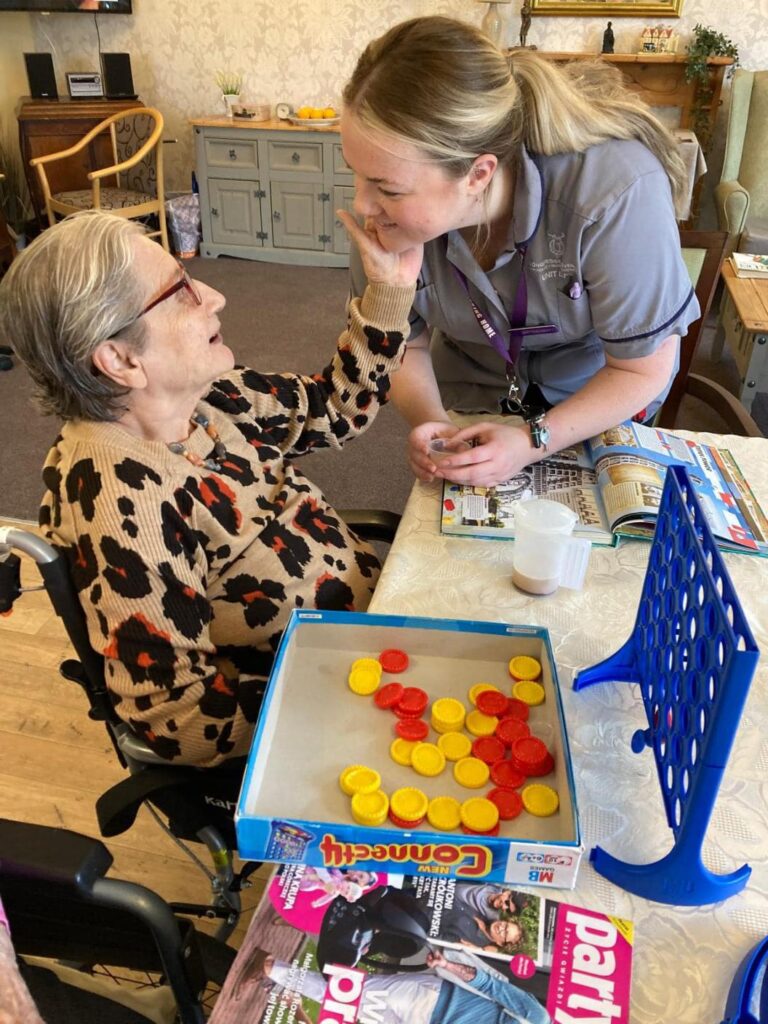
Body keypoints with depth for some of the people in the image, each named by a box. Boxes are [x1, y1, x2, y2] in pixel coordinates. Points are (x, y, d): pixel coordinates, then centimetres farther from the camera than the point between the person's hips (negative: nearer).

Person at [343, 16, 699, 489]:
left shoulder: (616, 192, -38)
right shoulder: (394, 205, -27)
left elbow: (644, 367, -24)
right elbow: (404, 344, -12)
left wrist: (534, 442, -33)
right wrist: (428, 421, -29)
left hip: (602, 393, -2)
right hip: (470, 400, 3)